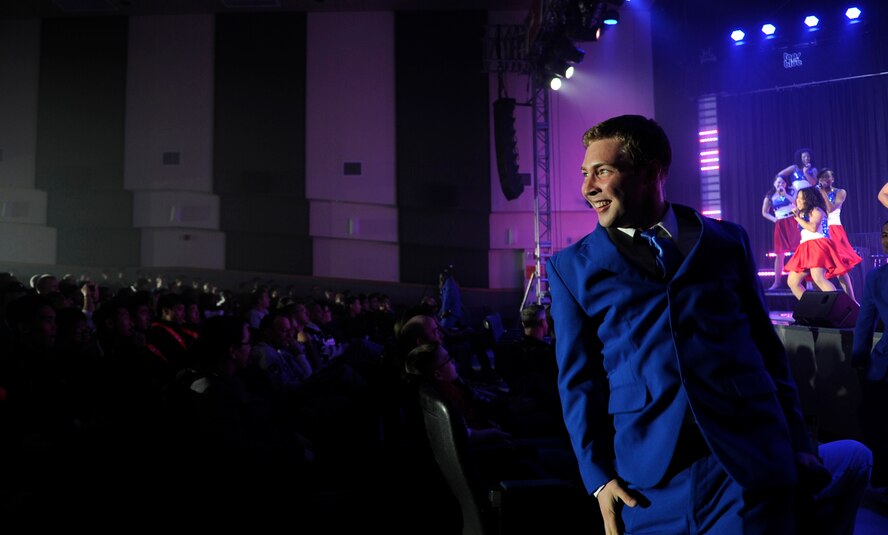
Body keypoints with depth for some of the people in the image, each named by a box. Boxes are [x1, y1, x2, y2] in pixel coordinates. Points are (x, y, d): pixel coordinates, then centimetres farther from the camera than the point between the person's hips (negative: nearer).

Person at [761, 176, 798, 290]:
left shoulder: (790, 192, 6)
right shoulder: (769, 197, 10)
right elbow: (764, 212, 17)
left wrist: (785, 194, -11)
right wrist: (773, 219, 0)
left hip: (793, 222, -2)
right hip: (780, 225, 2)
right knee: (779, 254, 2)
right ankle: (777, 282, 5)